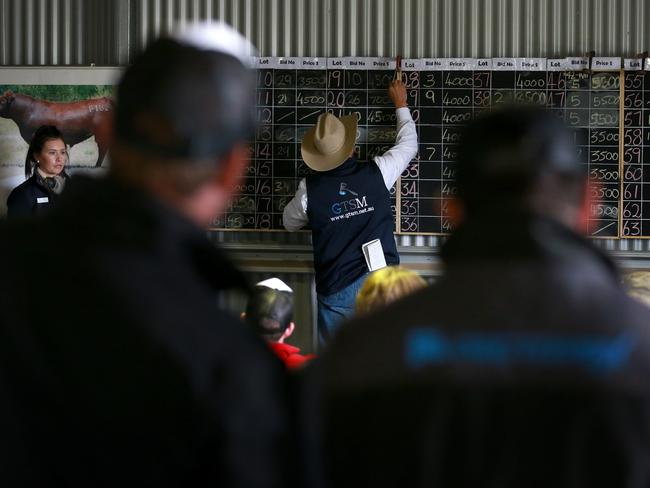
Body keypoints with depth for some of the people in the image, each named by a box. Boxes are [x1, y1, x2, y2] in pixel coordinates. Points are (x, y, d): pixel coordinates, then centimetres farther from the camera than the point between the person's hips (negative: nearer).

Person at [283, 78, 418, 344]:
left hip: (336, 292, 0)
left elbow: (289, 222, 14)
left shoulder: (310, 188, -7)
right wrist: (401, 105, 28)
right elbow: (409, 144, 14)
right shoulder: (376, 174, -6)